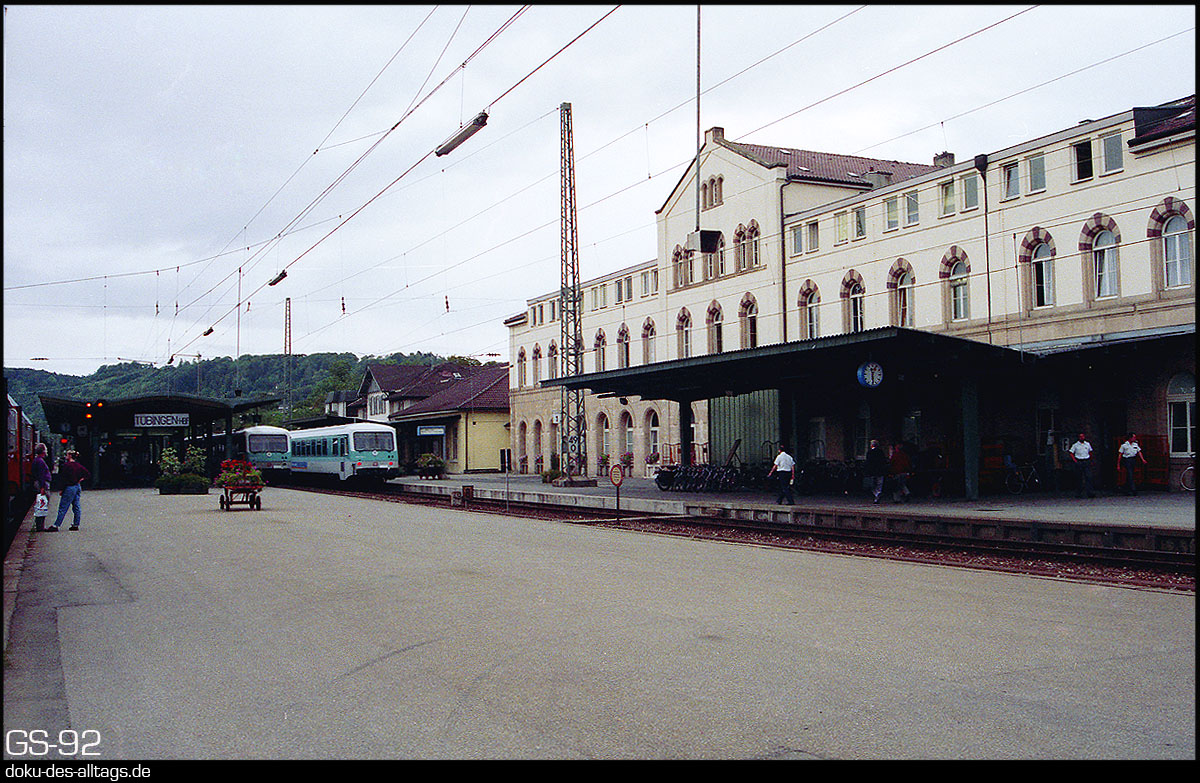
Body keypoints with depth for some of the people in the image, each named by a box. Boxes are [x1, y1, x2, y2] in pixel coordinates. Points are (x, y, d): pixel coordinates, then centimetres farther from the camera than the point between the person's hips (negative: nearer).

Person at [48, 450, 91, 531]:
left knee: (63, 508, -5)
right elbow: (88, 473, 10)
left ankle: (56, 526, -4)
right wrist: (82, 479, 6)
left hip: (70, 488, -7)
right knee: (76, 507, 10)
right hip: (78, 487, 7)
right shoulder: (78, 465, 8)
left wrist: (62, 489, -9)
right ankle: (75, 525, 13)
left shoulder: (67, 465, -12)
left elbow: (65, 479, -13)